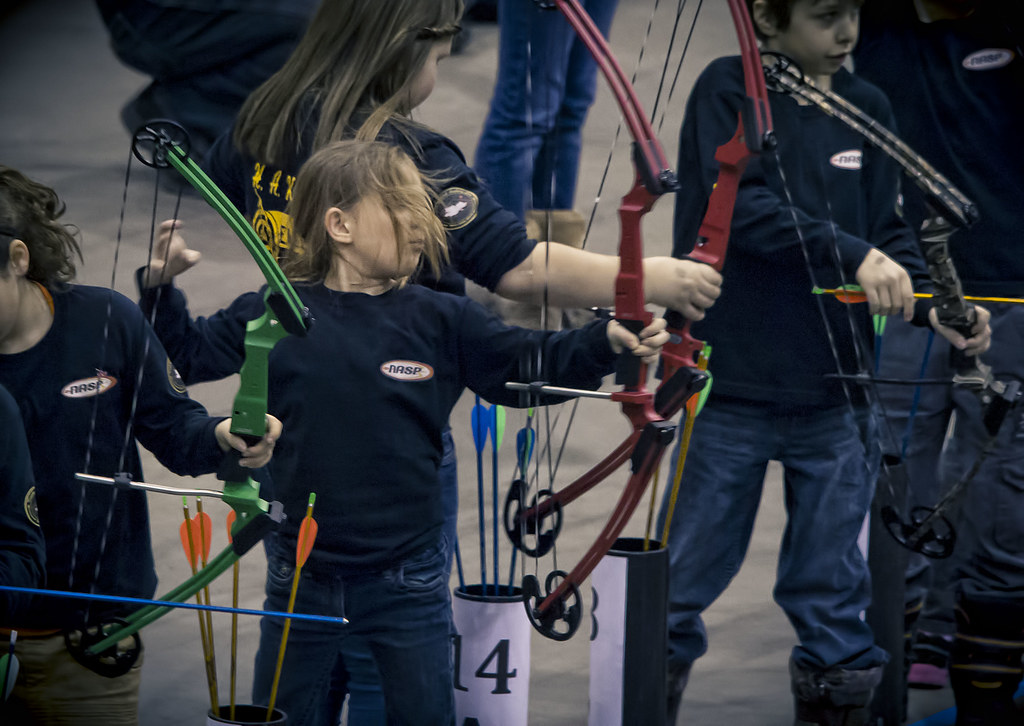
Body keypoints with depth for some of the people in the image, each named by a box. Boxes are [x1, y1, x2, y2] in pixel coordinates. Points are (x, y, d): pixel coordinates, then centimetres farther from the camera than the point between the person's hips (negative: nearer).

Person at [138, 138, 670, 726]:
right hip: (303, 582, 0)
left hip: (407, 587, 0)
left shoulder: (442, 322, -2)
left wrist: (608, 340, -22)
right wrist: (161, 287, -4)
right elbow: (191, 353, 11)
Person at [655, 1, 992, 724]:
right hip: (731, 392, -4)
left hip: (835, 397, 4)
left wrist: (932, 306, -9)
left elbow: (887, 231, 9)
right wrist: (853, 255, -28)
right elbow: (742, 205, -19)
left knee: (833, 587, 9)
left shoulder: (868, 108, 8)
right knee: (690, 569, 5)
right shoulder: (728, 91, -6)